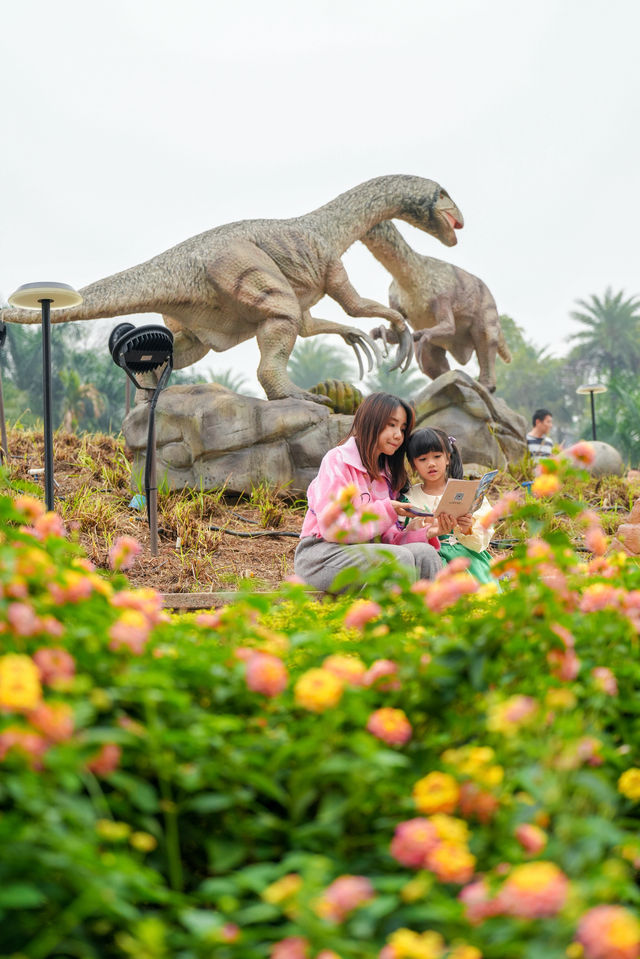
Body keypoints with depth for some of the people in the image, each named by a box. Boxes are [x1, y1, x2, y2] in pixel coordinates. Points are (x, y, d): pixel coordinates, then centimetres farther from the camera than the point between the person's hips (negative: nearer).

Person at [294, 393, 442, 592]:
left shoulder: (386, 474, 16)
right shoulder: (338, 460, -6)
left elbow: (386, 536, 8)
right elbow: (332, 527, -16)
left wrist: (415, 531, -12)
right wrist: (386, 511, -16)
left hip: (367, 551, 7)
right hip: (321, 555, -7)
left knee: (425, 552, -21)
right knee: (401, 556, -31)